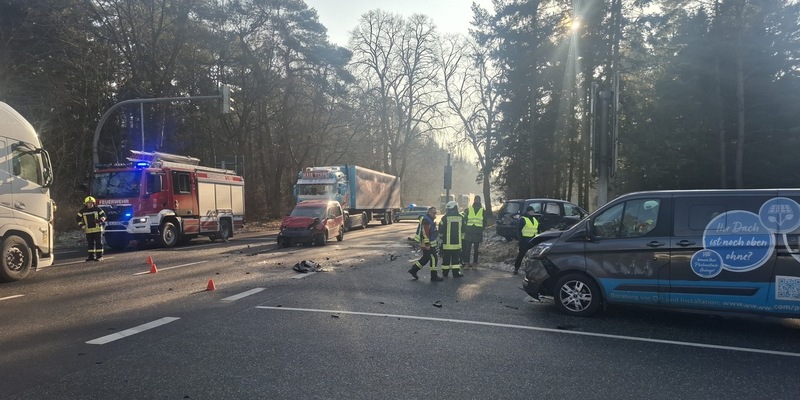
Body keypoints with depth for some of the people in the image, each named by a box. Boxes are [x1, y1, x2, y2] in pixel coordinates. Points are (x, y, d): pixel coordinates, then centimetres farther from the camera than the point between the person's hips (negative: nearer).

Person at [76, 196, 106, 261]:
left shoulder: (98, 209, 0)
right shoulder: (82, 211, 5)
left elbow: (103, 215, 3)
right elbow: (78, 219, 10)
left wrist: (101, 220, -18)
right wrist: (82, 226, -1)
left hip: (97, 229, -3)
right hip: (88, 230, 3)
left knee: (98, 243, -3)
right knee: (90, 243, 9)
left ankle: (99, 256, 1)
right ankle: (91, 256, 16)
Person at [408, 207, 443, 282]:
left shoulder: (430, 219, 15)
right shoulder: (426, 220, -19)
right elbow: (425, 233, -24)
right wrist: (427, 244, -24)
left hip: (431, 243, 11)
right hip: (428, 244, -11)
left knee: (425, 258, 17)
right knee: (433, 259, -5)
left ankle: (413, 270, 25)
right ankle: (434, 276, 3)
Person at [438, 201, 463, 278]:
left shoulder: (445, 218, -9)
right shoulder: (461, 218, 1)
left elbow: (441, 229, -3)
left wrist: (440, 235, 14)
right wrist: (461, 237, 23)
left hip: (447, 242, -2)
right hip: (457, 242, 2)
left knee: (446, 258, 8)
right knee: (456, 258, 6)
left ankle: (445, 272, 15)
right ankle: (456, 272, 3)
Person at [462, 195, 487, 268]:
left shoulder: (468, 209, 1)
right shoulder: (483, 210, 2)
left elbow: (464, 220, 2)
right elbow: (485, 222, 5)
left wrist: (465, 229, 10)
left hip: (469, 231, 0)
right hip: (478, 232, 0)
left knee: (467, 247, 6)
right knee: (476, 248, 6)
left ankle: (467, 262, 5)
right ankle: (475, 263, 6)